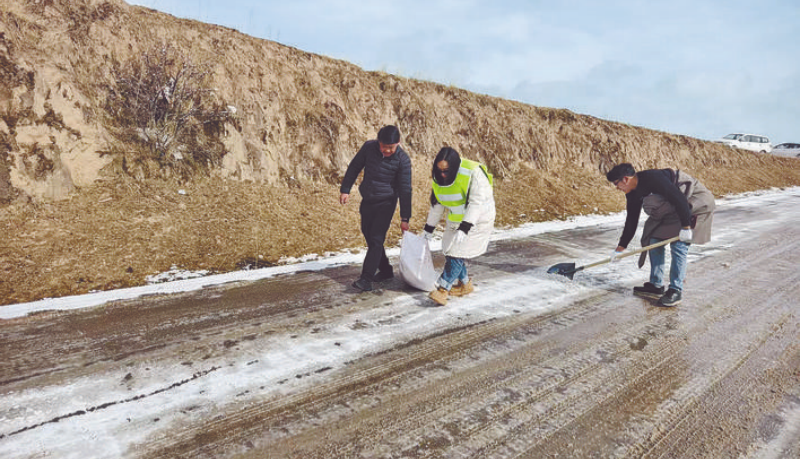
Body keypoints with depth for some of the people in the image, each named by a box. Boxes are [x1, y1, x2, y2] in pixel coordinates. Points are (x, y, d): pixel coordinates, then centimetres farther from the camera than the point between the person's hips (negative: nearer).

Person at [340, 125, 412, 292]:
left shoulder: (402, 159, -16)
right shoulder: (369, 147, -8)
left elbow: (405, 189, -12)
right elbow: (354, 167, 5)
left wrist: (405, 218, -10)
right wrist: (345, 189, 3)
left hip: (386, 203, -5)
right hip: (367, 201, 5)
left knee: (376, 239, -12)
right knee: (368, 236, 12)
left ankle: (366, 278, -10)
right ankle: (385, 271, 27)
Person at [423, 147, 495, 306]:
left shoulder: (474, 173, -26)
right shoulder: (439, 177, -5)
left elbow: (476, 203, -27)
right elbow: (437, 204, 7)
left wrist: (465, 228, -35)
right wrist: (429, 228, 10)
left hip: (477, 221, -7)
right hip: (455, 220, 7)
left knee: (458, 253, -14)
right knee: (450, 251, 6)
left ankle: (443, 289, -10)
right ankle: (465, 283, 23)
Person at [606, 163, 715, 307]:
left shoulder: (653, 178, -30)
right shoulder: (633, 194, -2)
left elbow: (680, 199, -31)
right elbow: (631, 220, 5)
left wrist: (686, 226, -29)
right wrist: (621, 247, 6)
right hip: (671, 208, 9)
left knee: (678, 245, -15)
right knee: (654, 240, 2)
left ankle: (676, 291, -6)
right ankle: (656, 286, 10)